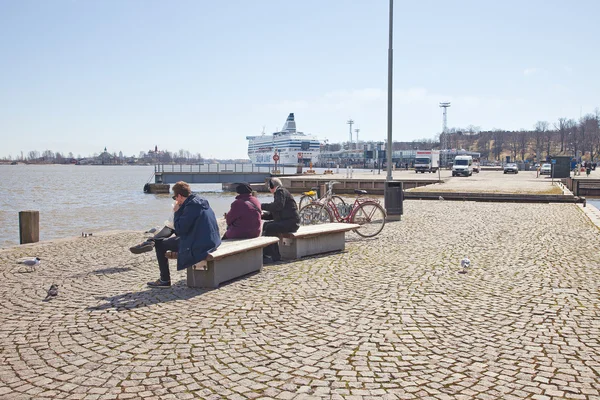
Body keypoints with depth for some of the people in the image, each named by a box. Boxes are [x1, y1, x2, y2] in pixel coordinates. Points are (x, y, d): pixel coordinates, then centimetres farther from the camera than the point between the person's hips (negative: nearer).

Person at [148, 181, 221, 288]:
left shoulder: (191, 206, -19)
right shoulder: (202, 201, 10)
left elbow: (179, 229, -16)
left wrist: (177, 212, -6)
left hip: (199, 246, -10)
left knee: (160, 244, 3)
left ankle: (165, 280, 10)